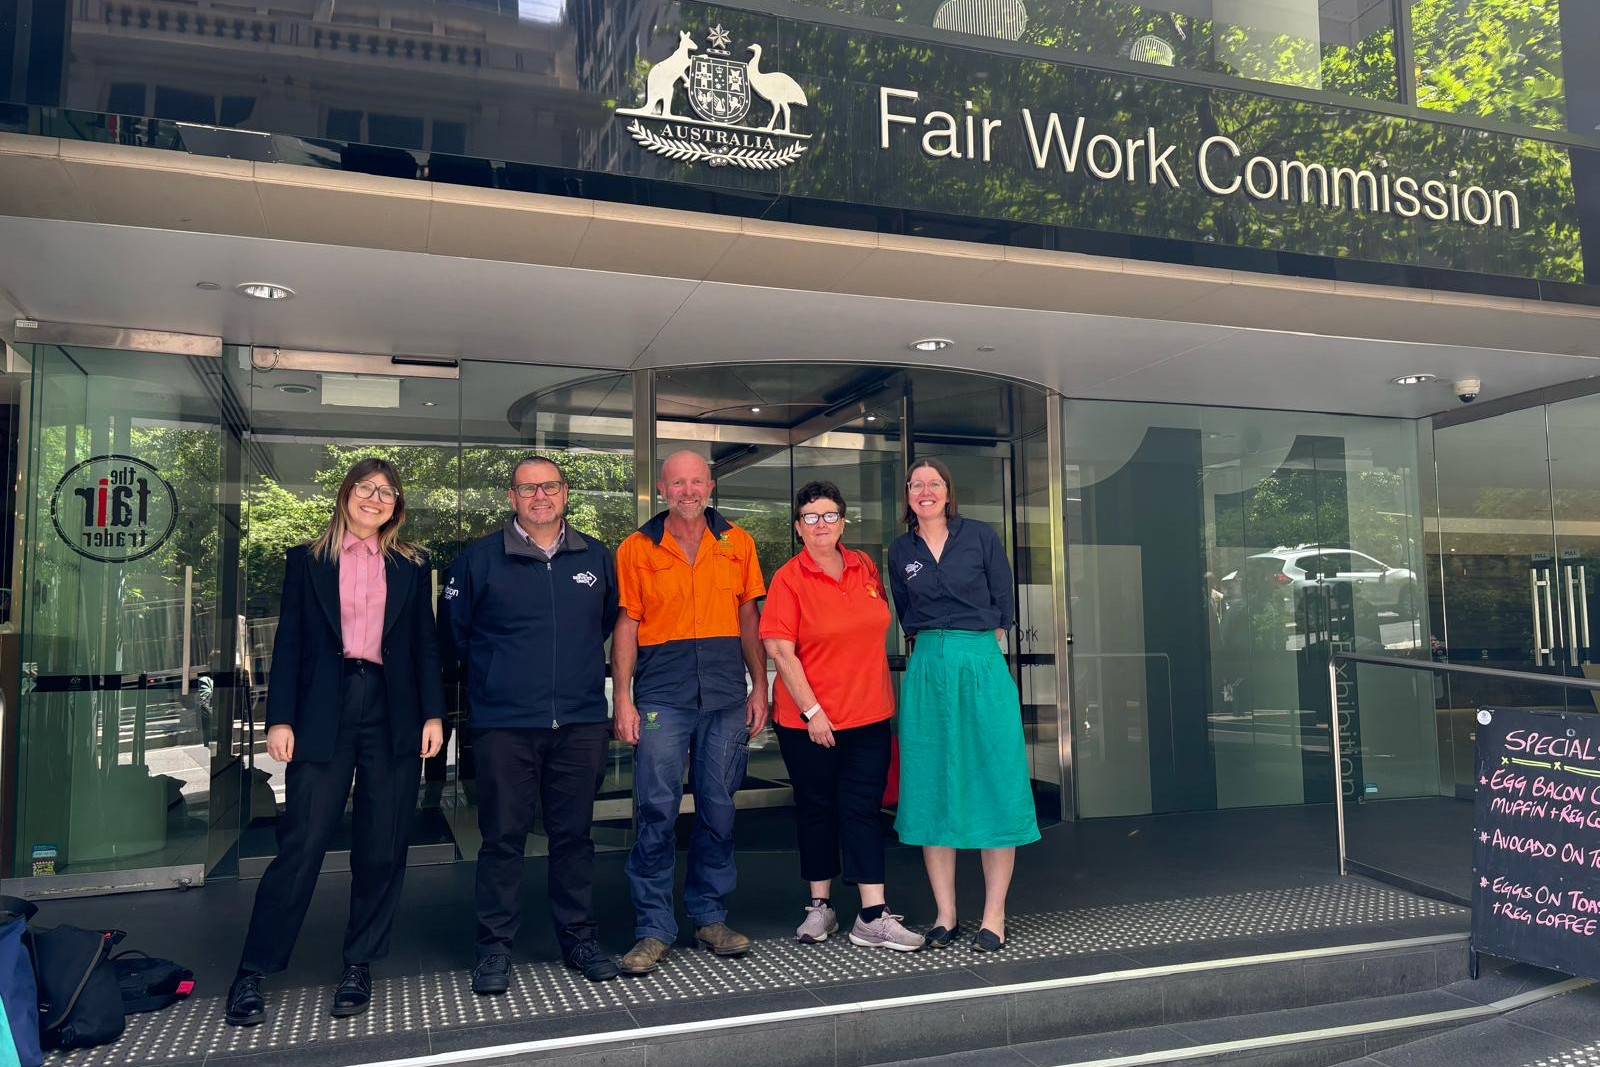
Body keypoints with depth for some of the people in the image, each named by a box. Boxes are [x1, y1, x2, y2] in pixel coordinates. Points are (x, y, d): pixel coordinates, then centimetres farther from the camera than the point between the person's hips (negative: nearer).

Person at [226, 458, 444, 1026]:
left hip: (392, 713, 2)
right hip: (323, 712, -2)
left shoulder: (411, 566, 12)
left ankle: (358, 967, 17)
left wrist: (433, 714, 2)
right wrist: (280, 718, -3)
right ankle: (252, 972, 8)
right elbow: (289, 644, 5)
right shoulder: (307, 561, 9)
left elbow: (425, 646, 10)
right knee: (302, 842, -5)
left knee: (382, 848, 4)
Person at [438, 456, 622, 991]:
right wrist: (484, 675, 12)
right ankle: (495, 947, 15)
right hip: (505, 725, -2)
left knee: (574, 833, 10)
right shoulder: (478, 559, 0)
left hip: (581, 722, 2)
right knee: (503, 837, 2)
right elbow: (451, 631, 8)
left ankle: (578, 936, 22)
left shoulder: (597, 558, 8)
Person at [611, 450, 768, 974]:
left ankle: (710, 916, 23)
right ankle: (653, 929, 9)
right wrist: (622, 700, -4)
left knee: (718, 808, 9)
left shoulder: (737, 543, 8)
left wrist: (759, 687, 7)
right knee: (656, 812, -3)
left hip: (726, 697, 2)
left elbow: (748, 617, 12)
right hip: (661, 699, -2)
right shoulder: (636, 548, 3)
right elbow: (626, 627, 2)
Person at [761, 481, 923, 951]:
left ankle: (873, 916, 6)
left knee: (863, 809, 3)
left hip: (868, 714, 3)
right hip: (808, 718, -3)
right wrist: (811, 711, -15)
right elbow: (780, 649, -13)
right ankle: (820, 906, 24)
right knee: (816, 809, 10)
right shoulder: (788, 578, -8)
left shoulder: (865, 567, 5)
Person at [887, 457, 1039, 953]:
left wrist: (975, 652, 2)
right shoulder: (900, 551, 10)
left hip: (982, 666, -2)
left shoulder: (980, 535, 2)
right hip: (926, 673, 3)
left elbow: (1002, 602, 3)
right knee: (931, 790, 3)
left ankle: (994, 916, 6)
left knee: (994, 785, -2)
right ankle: (945, 915, 11)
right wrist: (931, 653, 9)